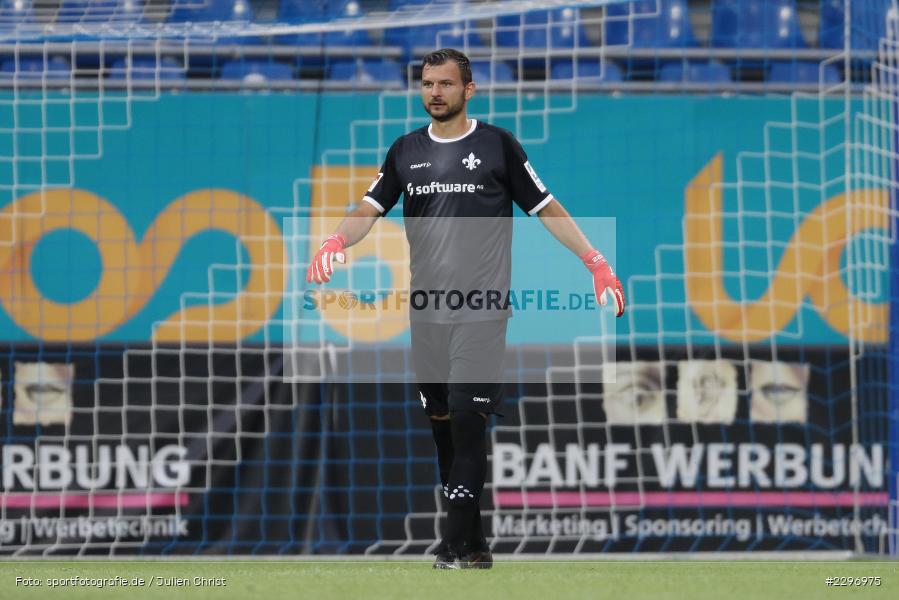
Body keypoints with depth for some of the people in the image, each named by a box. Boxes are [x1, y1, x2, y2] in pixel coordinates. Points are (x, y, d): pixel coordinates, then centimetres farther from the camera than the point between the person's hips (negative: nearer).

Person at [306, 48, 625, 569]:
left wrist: (597, 263, -3)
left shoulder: (497, 145, 1)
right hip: (427, 310, 5)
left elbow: (547, 208, 4)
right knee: (442, 422, 6)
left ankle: (461, 542, -16)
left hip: (481, 311, -5)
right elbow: (371, 208, 9)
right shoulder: (407, 151, 12)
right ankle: (472, 540, 15)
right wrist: (337, 242, -13)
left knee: (468, 417, -14)